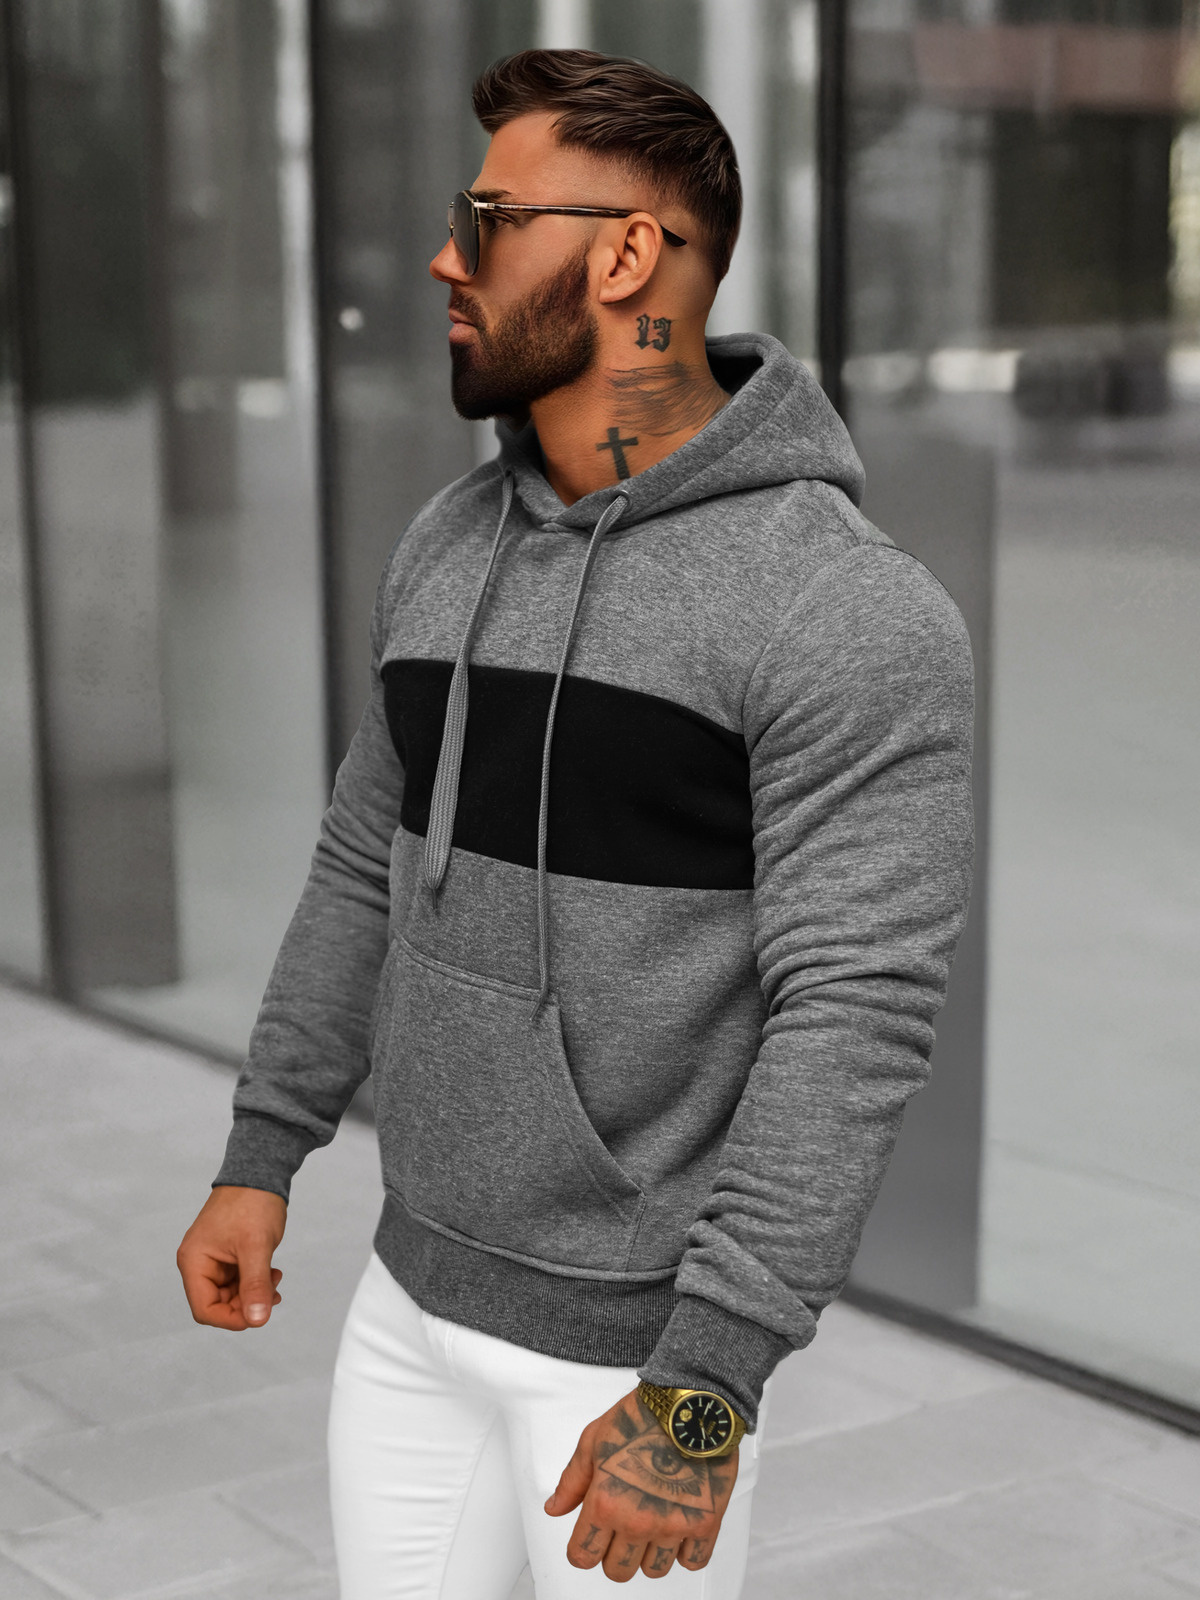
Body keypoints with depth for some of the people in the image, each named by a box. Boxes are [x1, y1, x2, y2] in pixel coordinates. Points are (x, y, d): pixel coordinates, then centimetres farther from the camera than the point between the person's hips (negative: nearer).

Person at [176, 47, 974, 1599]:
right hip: (417, 1295, 7)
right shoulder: (449, 548, 3)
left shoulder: (845, 610, -21)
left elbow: (853, 1022, -25)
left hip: (638, 1336, -7)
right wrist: (259, 1158, 13)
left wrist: (704, 1392, -28)